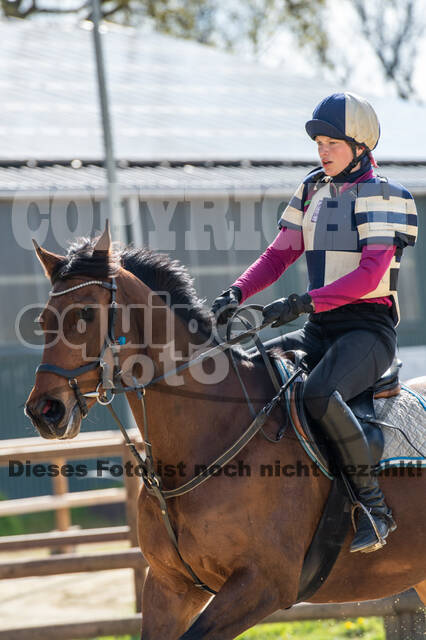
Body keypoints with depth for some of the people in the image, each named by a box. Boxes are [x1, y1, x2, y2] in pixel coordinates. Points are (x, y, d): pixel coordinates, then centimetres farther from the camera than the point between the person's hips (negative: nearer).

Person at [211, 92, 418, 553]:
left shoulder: (380, 195, -7)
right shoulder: (313, 191, 14)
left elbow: (370, 274, -19)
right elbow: (278, 256, 14)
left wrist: (304, 302, -28)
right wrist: (236, 293, -5)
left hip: (367, 330, -8)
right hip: (320, 331, 8)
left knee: (320, 394, -35)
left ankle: (375, 506, -24)